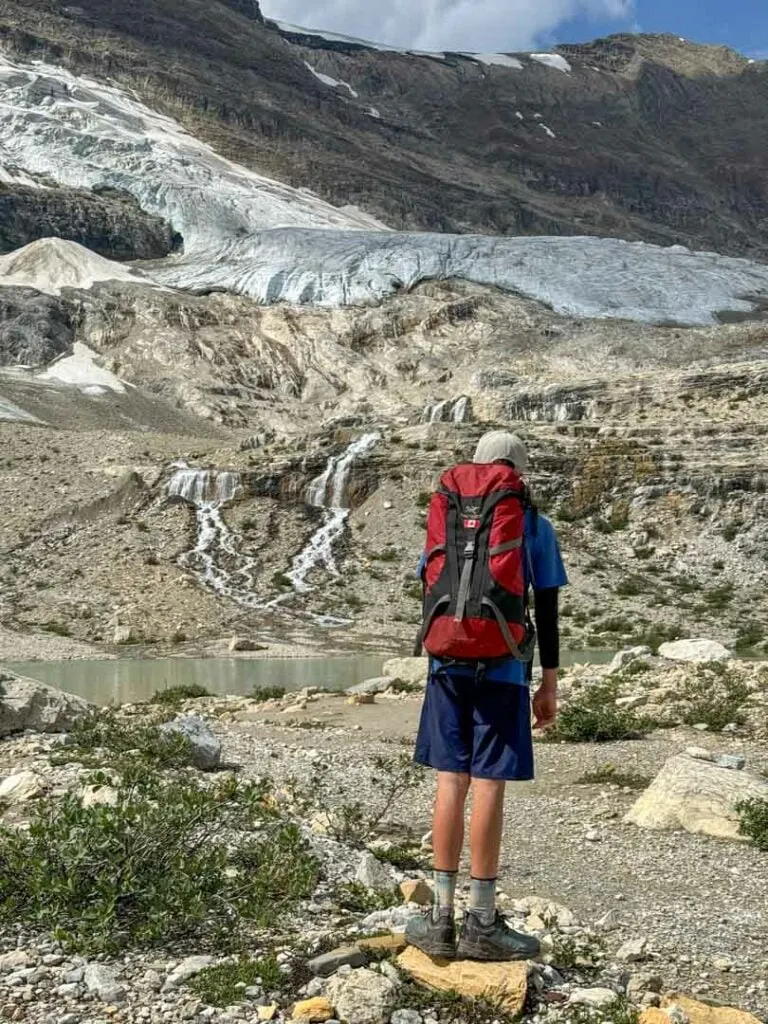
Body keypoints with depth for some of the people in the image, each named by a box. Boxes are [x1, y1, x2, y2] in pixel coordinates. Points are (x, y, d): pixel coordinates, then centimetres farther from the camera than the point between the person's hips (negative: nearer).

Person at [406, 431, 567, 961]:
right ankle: (482, 923, 7)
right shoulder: (536, 527, 1)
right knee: (489, 785, 0)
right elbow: (547, 613, 0)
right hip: (503, 669, -3)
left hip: (449, 665, 3)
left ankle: (442, 917, 11)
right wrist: (550, 684, 6)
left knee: (451, 781, 7)